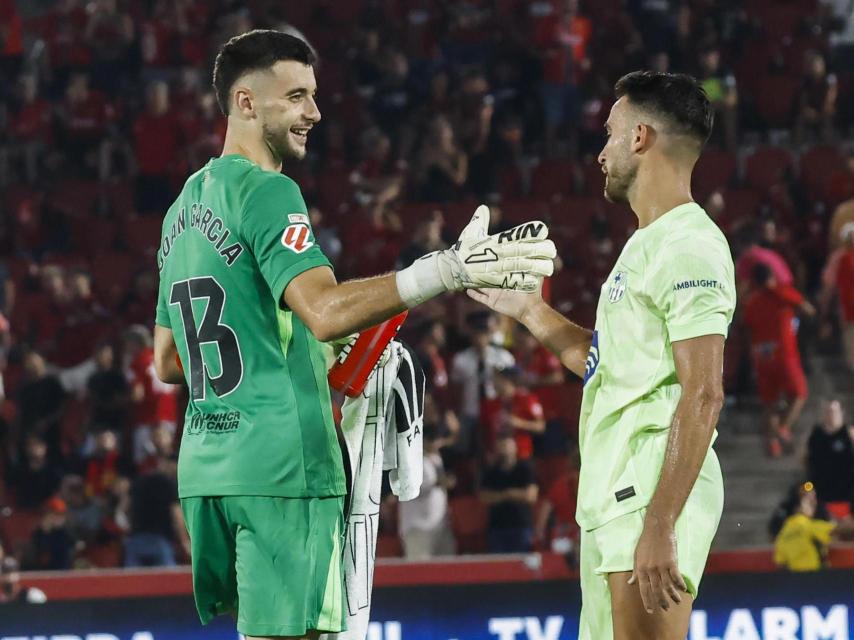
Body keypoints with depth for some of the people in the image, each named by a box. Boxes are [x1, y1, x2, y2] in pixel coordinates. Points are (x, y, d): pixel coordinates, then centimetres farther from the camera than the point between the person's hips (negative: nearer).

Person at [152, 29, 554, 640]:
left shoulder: (185, 205, 19)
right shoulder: (265, 191, -10)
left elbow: (167, 362, 23)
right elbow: (325, 310, -26)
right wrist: (450, 269, -30)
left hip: (206, 467, 9)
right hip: (280, 464, -9)